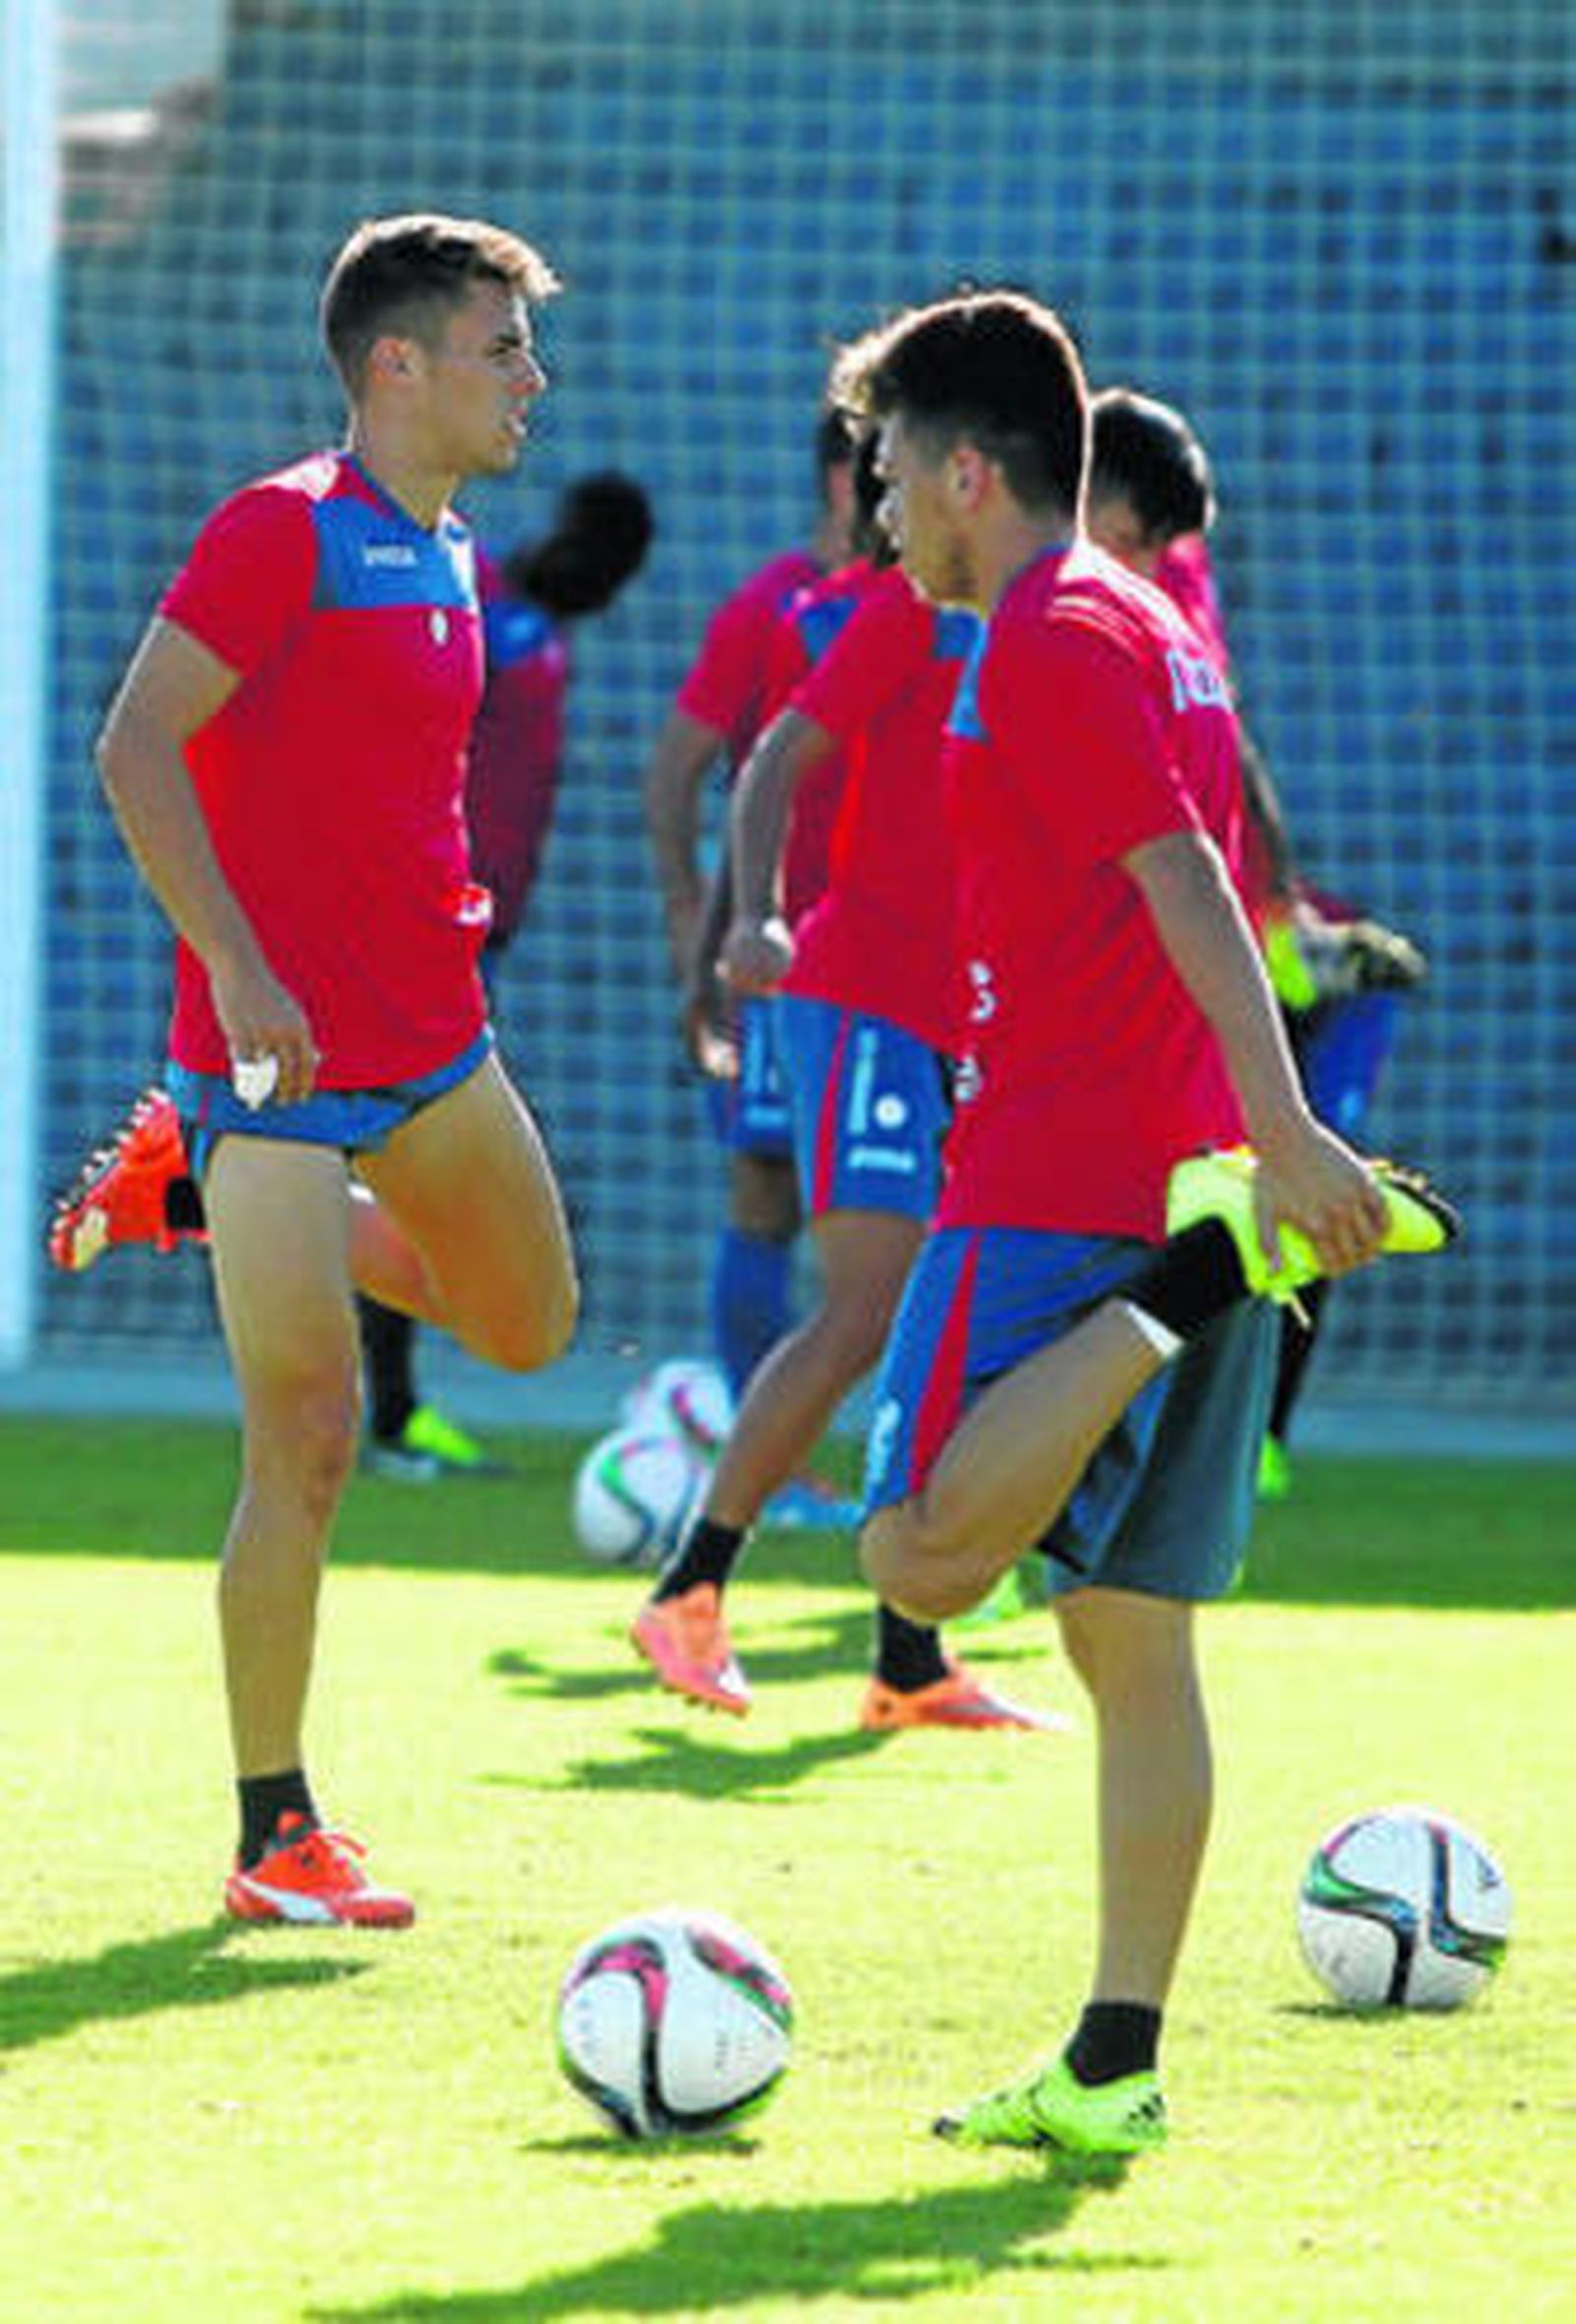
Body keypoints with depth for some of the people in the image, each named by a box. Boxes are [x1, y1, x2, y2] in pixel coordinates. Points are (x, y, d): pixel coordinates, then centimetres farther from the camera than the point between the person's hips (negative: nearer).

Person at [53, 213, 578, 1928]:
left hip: (430, 1041, 8)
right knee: (309, 1442, -8)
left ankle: (202, 1191, 31)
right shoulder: (280, 533, -14)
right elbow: (134, 748, -19)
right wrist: (236, 963, -26)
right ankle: (275, 1841, 1)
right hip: (280, 1050, -8)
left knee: (527, 1324, 22)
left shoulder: (450, 561, 12)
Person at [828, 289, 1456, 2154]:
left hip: (1060, 1195, -9)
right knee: (1133, 1642, 6)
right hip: (1181, 1182, 9)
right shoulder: (1154, 635, 20)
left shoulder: (1046, 646, -9)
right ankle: (1114, 2068, 4)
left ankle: (1207, 1275, -23)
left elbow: (1185, 885, -20)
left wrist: (1280, 1124, -28)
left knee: (922, 1559, -16)